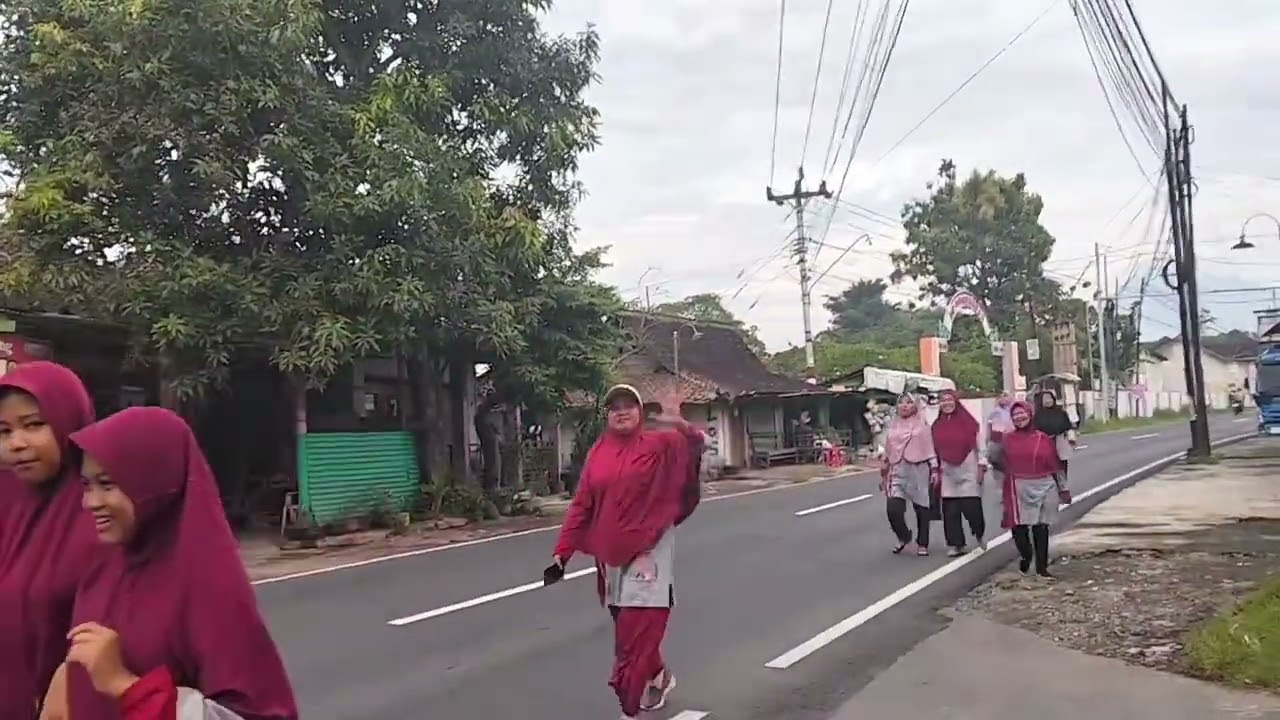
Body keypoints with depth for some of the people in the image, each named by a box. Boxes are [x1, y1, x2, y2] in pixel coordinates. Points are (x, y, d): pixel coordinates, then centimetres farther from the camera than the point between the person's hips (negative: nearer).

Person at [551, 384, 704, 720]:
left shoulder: (658, 444, -3)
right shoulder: (597, 453, 5)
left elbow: (693, 447, -19)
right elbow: (581, 505, 5)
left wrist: (680, 424, -40)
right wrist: (563, 551, 0)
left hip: (650, 549, -4)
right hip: (611, 552, 4)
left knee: (636, 630, -6)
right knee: (629, 627, 15)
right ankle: (660, 677, 39)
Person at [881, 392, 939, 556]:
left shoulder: (922, 424, 3)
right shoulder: (893, 425, 11)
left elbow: (930, 447, 1)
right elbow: (887, 451, 15)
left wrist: (935, 469, -6)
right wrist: (883, 473, 14)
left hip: (919, 471, -2)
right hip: (898, 472, 2)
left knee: (922, 510, 2)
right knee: (893, 509, -11)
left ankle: (922, 544, 19)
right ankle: (903, 537, 15)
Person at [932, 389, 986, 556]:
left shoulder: (968, 421, -6)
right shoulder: (937, 425, 6)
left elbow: (979, 444, -4)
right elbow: (935, 450, 11)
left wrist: (981, 467, -7)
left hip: (968, 470, -4)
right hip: (947, 472, 4)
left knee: (971, 506, -7)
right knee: (950, 510, 2)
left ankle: (980, 532, 23)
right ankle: (956, 544, 10)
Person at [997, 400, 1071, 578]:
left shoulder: (1042, 438, 3)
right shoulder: (1007, 438, 5)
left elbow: (1056, 465, 6)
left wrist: (1063, 489, 5)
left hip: (1042, 488, 0)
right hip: (1018, 489, 0)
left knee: (1041, 528, 4)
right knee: (1018, 526, -8)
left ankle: (1041, 567, 14)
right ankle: (1025, 555, 19)